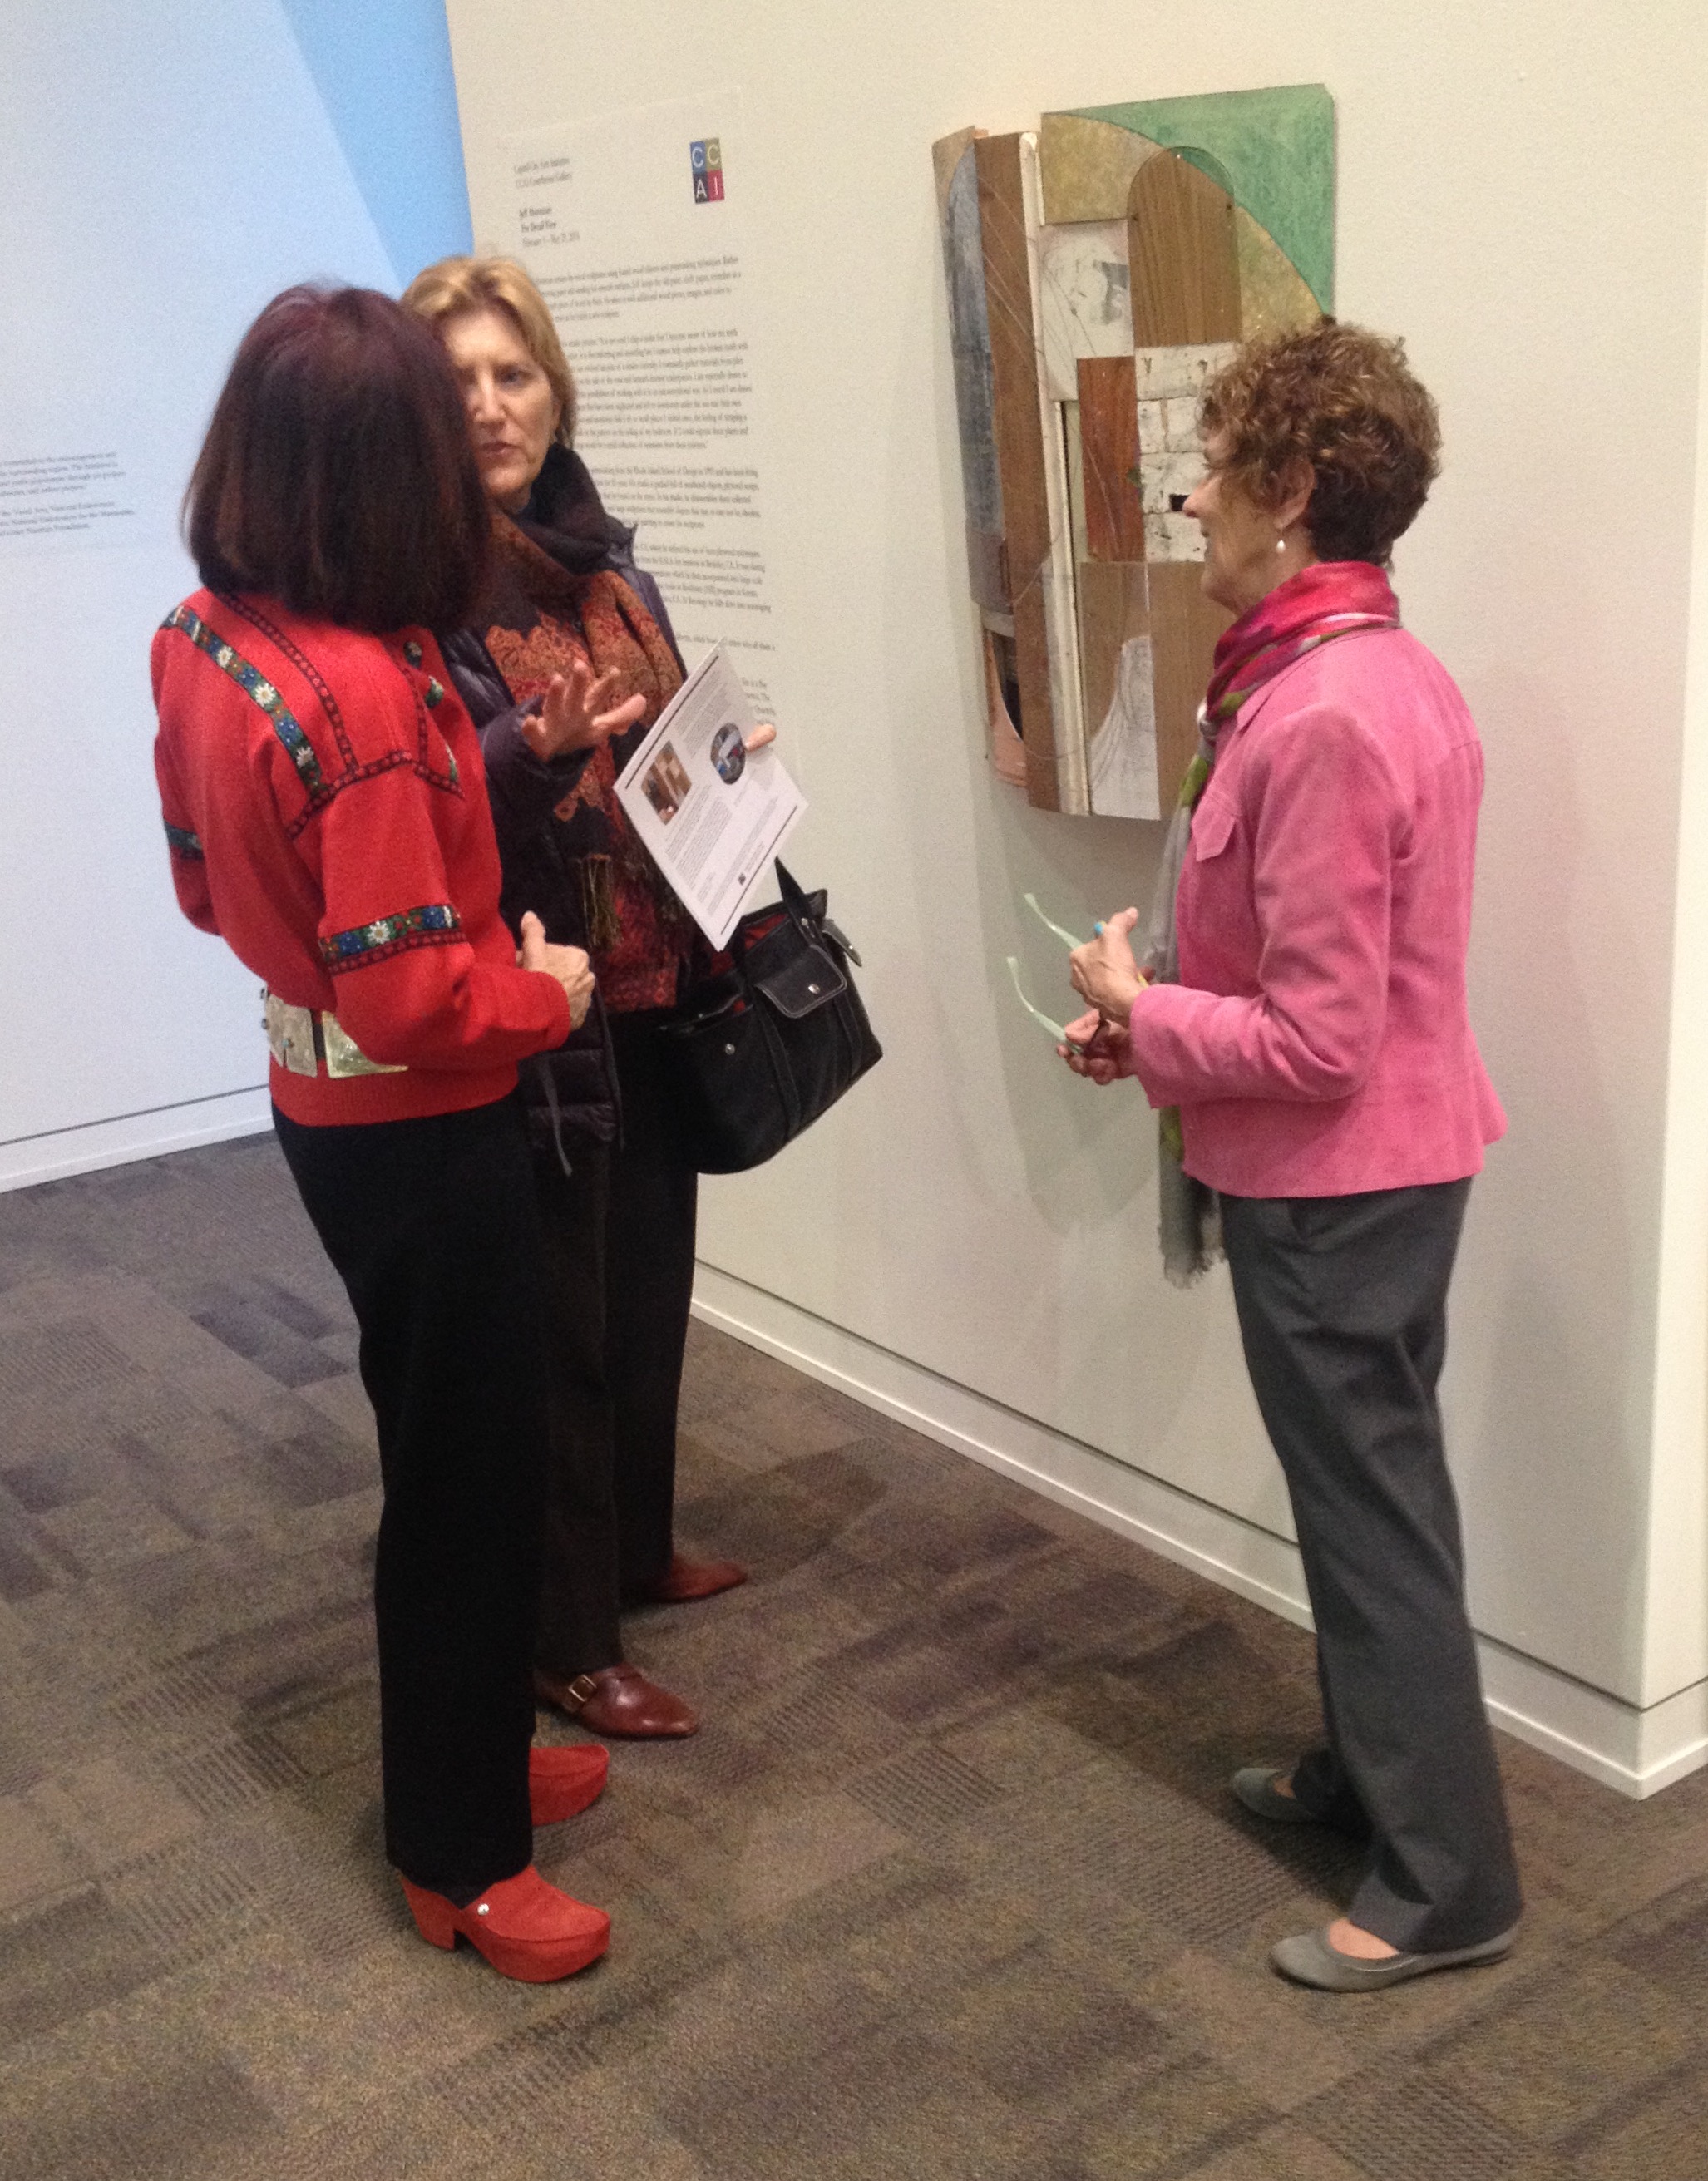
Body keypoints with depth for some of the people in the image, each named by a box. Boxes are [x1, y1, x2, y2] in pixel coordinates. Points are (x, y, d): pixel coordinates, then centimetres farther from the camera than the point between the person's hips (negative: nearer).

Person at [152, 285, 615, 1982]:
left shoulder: (198, 642, -1)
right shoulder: (367, 702, -29)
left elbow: (209, 882, 11)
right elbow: (411, 1001, -28)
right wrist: (548, 994, -11)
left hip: (324, 1104, 9)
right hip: (421, 1132, -9)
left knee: (452, 1453, 24)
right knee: (465, 1478, 7)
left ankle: (464, 1755, 43)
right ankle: (458, 1859, 25)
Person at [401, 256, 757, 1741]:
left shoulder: (604, 558, 9)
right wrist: (535, 748, -35)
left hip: (654, 988, 7)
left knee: (649, 1287, 19)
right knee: (560, 1324, 2)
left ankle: (635, 1552, 39)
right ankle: (569, 1642, 18)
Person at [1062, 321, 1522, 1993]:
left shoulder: (1317, 723, -26)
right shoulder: (1388, 676, 6)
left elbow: (1316, 1044, -27)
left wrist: (1136, 1009, -12)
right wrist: (1163, 1013, 4)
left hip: (1332, 1185, -10)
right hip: (1380, 1163, 10)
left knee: (1370, 1506, 3)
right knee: (1368, 1482, 21)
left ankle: (1443, 1882, 18)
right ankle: (1369, 1765, 40)